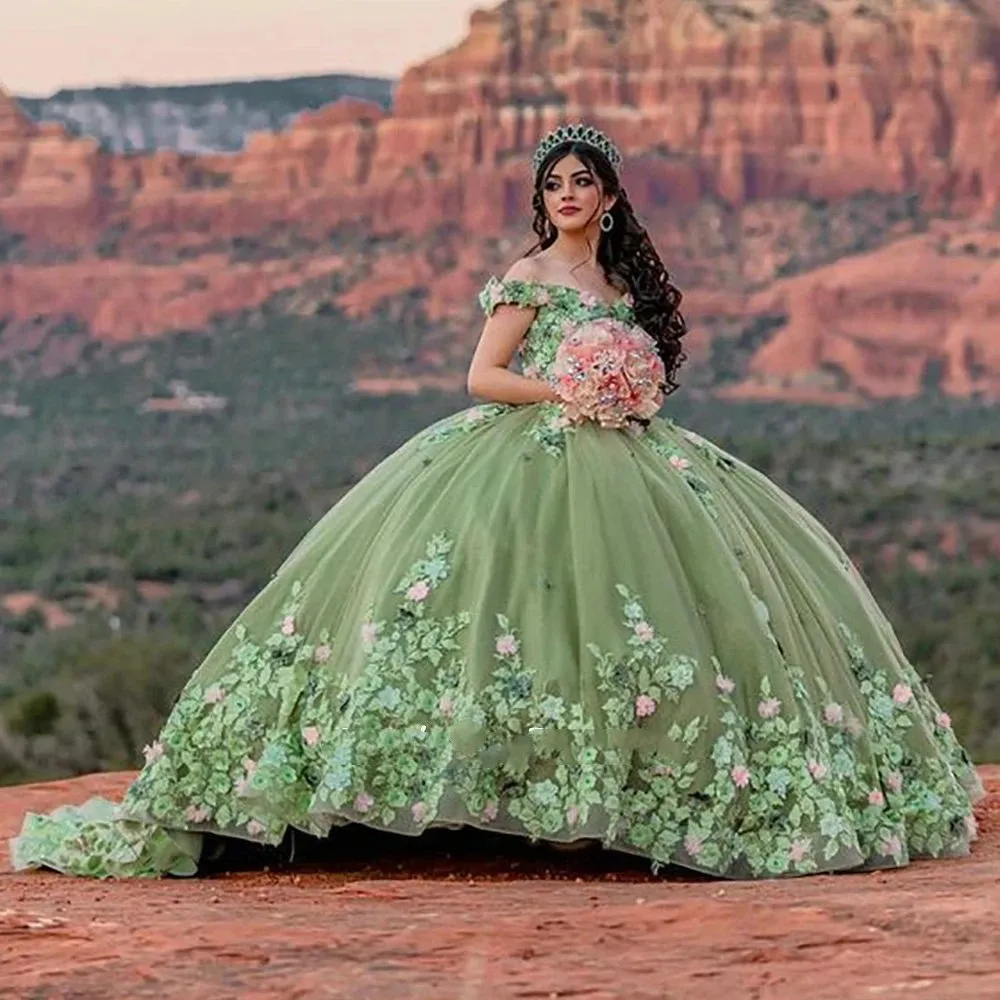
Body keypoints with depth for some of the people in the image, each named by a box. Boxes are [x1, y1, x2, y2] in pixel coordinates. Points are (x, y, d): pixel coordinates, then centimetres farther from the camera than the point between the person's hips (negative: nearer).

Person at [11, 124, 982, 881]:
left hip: (617, 459, 6)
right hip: (533, 457, -6)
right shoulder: (529, 276, -1)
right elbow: (483, 376, -7)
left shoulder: (625, 280, 16)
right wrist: (565, 392, -16)